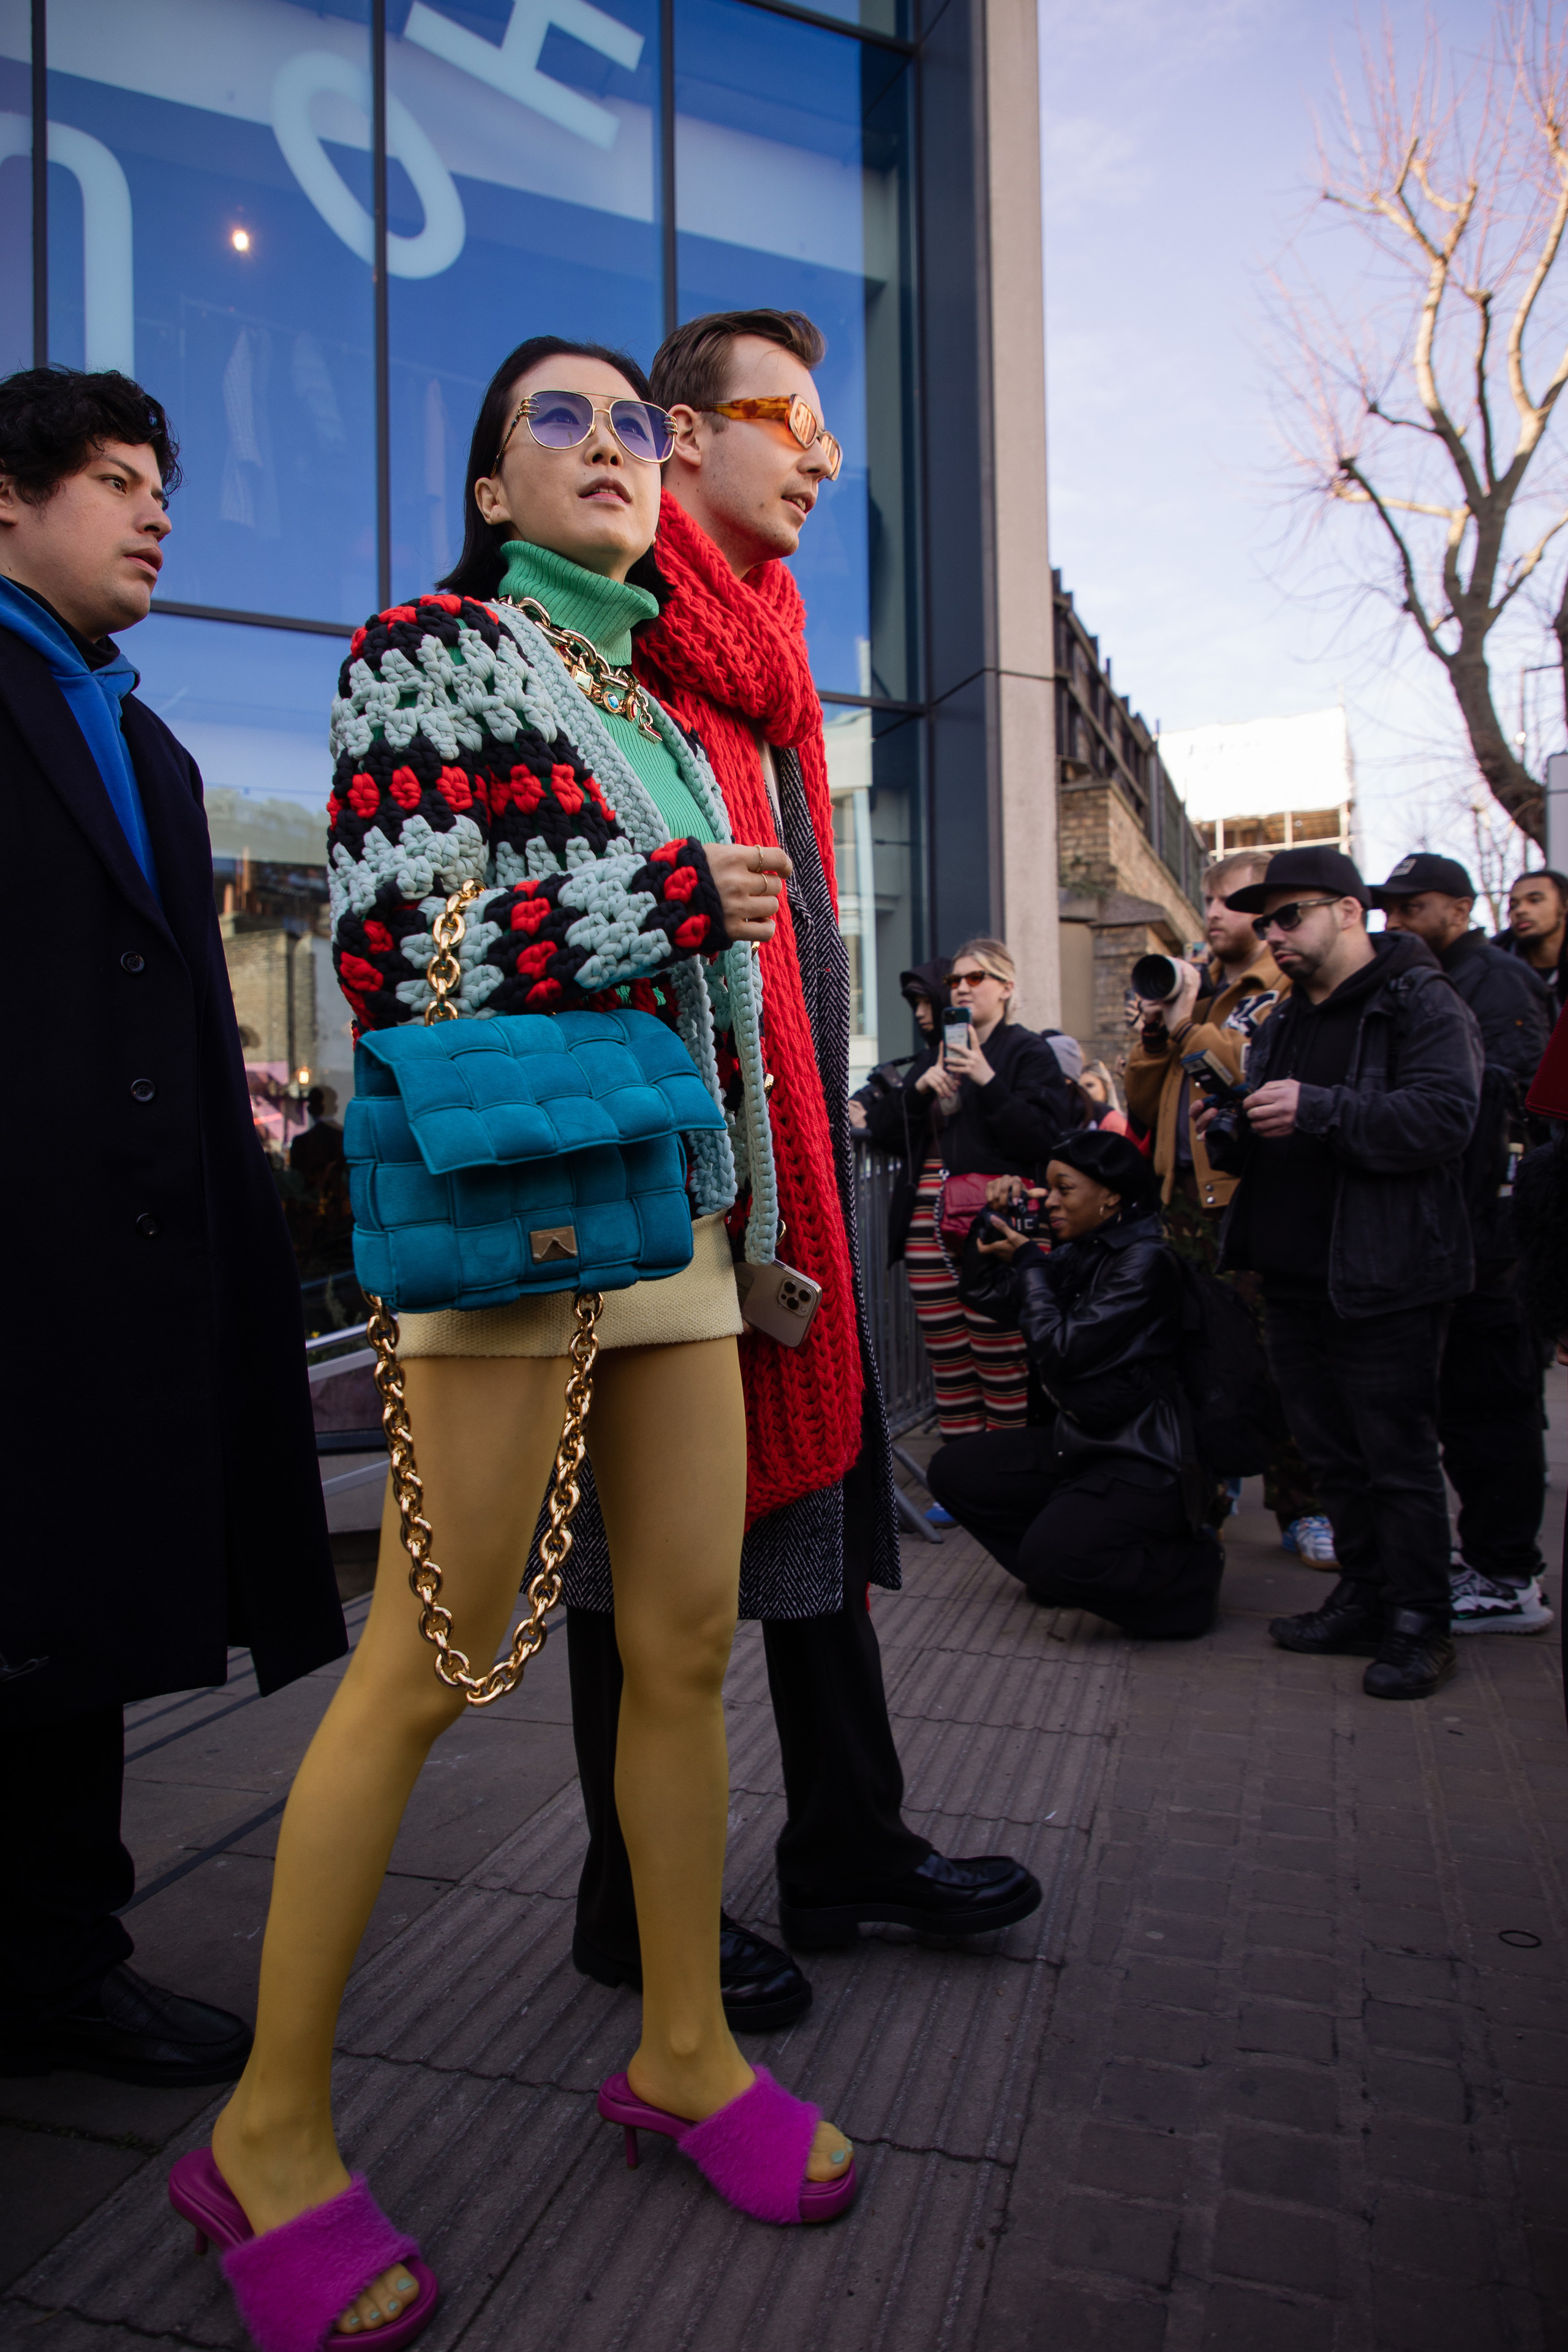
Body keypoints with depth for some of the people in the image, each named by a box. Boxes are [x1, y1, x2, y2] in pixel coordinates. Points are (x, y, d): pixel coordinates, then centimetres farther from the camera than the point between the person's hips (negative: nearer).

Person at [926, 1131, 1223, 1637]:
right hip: (1075, 1442, 9)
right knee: (952, 1470, 2)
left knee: (1049, 1558, -27)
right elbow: (985, 1292, 13)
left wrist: (1028, 1262, -11)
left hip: (1141, 1459, -9)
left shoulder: (1145, 1260, -17)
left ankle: (1193, 1566, -1)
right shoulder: (1077, 1255, 7)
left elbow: (1063, 1352, -22)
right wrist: (993, 1223, -2)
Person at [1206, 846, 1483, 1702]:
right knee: (1333, 1455, 15)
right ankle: (1364, 1600, 28)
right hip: (1295, 1279, 8)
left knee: (1398, 1457, -1)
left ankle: (1419, 1626, 12)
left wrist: (1319, 1111, -27)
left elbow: (1445, 1115, -22)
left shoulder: (1421, 1004, -7)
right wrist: (1232, 1139, 5)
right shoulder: (1284, 1024, 19)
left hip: (1382, 1280, -8)